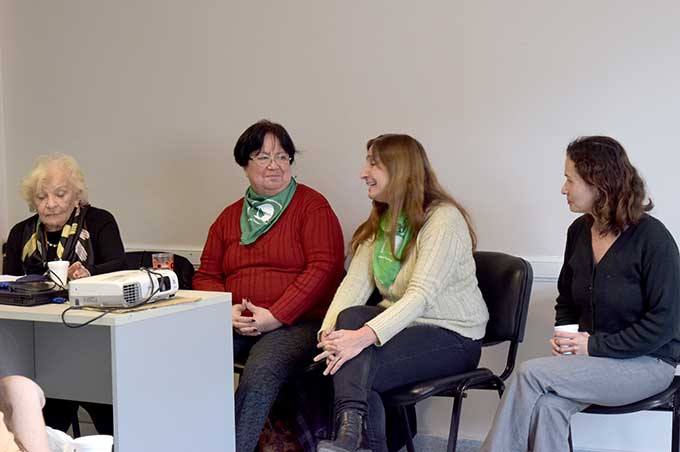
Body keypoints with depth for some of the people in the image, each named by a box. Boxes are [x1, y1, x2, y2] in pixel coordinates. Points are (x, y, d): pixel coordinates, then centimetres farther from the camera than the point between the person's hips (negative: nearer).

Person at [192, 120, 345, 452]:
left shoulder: (312, 206, 4)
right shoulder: (229, 217, 20)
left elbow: (324, 266, -7)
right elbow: (205, 276, 19)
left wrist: (275, 316, -14)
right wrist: (228, 310, -4)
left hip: (299, 323, -4)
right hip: (236, 325, 5)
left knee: (262, 369, -35)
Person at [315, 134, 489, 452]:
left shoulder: (443, 218, -15)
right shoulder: (379, 223, 11)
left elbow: (421, 294, -28)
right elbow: (354, 283, -3)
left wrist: (365, 336, -39)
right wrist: (328, 331, -22)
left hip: (452, 335, -7)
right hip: (401, 324, 7)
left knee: (357, 368, -30)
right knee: (350, 317, -27)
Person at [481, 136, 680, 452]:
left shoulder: (652, 238, -14)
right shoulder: (579, 231, 5)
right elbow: (566, 299, 19)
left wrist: (594, 346, -18)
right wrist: (563, 335, -2)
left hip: (646, 362, -5)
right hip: (589, 355, 5)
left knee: (531, 373, -25)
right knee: (548, 407, -29)